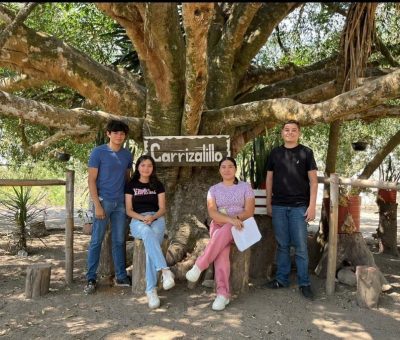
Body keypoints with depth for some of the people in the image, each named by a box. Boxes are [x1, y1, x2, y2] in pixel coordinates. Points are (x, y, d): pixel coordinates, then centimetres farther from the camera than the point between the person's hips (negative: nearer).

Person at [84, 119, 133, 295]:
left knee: (119, 241, 10)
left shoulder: (127, 155, 8)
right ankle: (91, 279, 7)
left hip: (121, 203, 4)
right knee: (96, 241, 0)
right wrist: (97, 205, -14)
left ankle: (121, 276, 18)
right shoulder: (98, 152, -5)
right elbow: (91, 180, -8)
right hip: (103, 201, -4)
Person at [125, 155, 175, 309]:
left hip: (156, 219, 1)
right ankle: (165, 270, -50)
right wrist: (143, 218, -14)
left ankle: (151, 290, -37)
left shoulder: (158, 185, 15)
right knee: (148, 233, -40)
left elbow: (162, 209, 9)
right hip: (137, 221, -1)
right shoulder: (131, 185, 12)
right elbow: (129, 210, 5)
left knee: (150, 244, -33)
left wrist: (152, 217, -13)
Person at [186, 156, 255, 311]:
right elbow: (212, 213, -5)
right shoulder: (214, 189, 10)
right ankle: (223, 293, -36)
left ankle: (199, 266, -32)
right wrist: (230, 219, -23)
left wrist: (236, 219, -19)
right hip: (218, 225, 1)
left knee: (223, 232, -38)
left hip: (239, 226, -1)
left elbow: (249, 211, -1)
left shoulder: (245, 186, 7)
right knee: (222, 249, -32)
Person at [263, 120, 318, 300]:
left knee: (300, 246, 1)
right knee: (282, 245, 9)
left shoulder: (306, 153, 1)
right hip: (278, 206, 3)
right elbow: (269, 179, 13)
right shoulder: (275, 153, 9)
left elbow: (313, 180, -1)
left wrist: (312, 205, -8)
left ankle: (304, 283, 10)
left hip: (299, 206, -2)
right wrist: (268, 203, 9)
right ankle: (281, 279, 19)